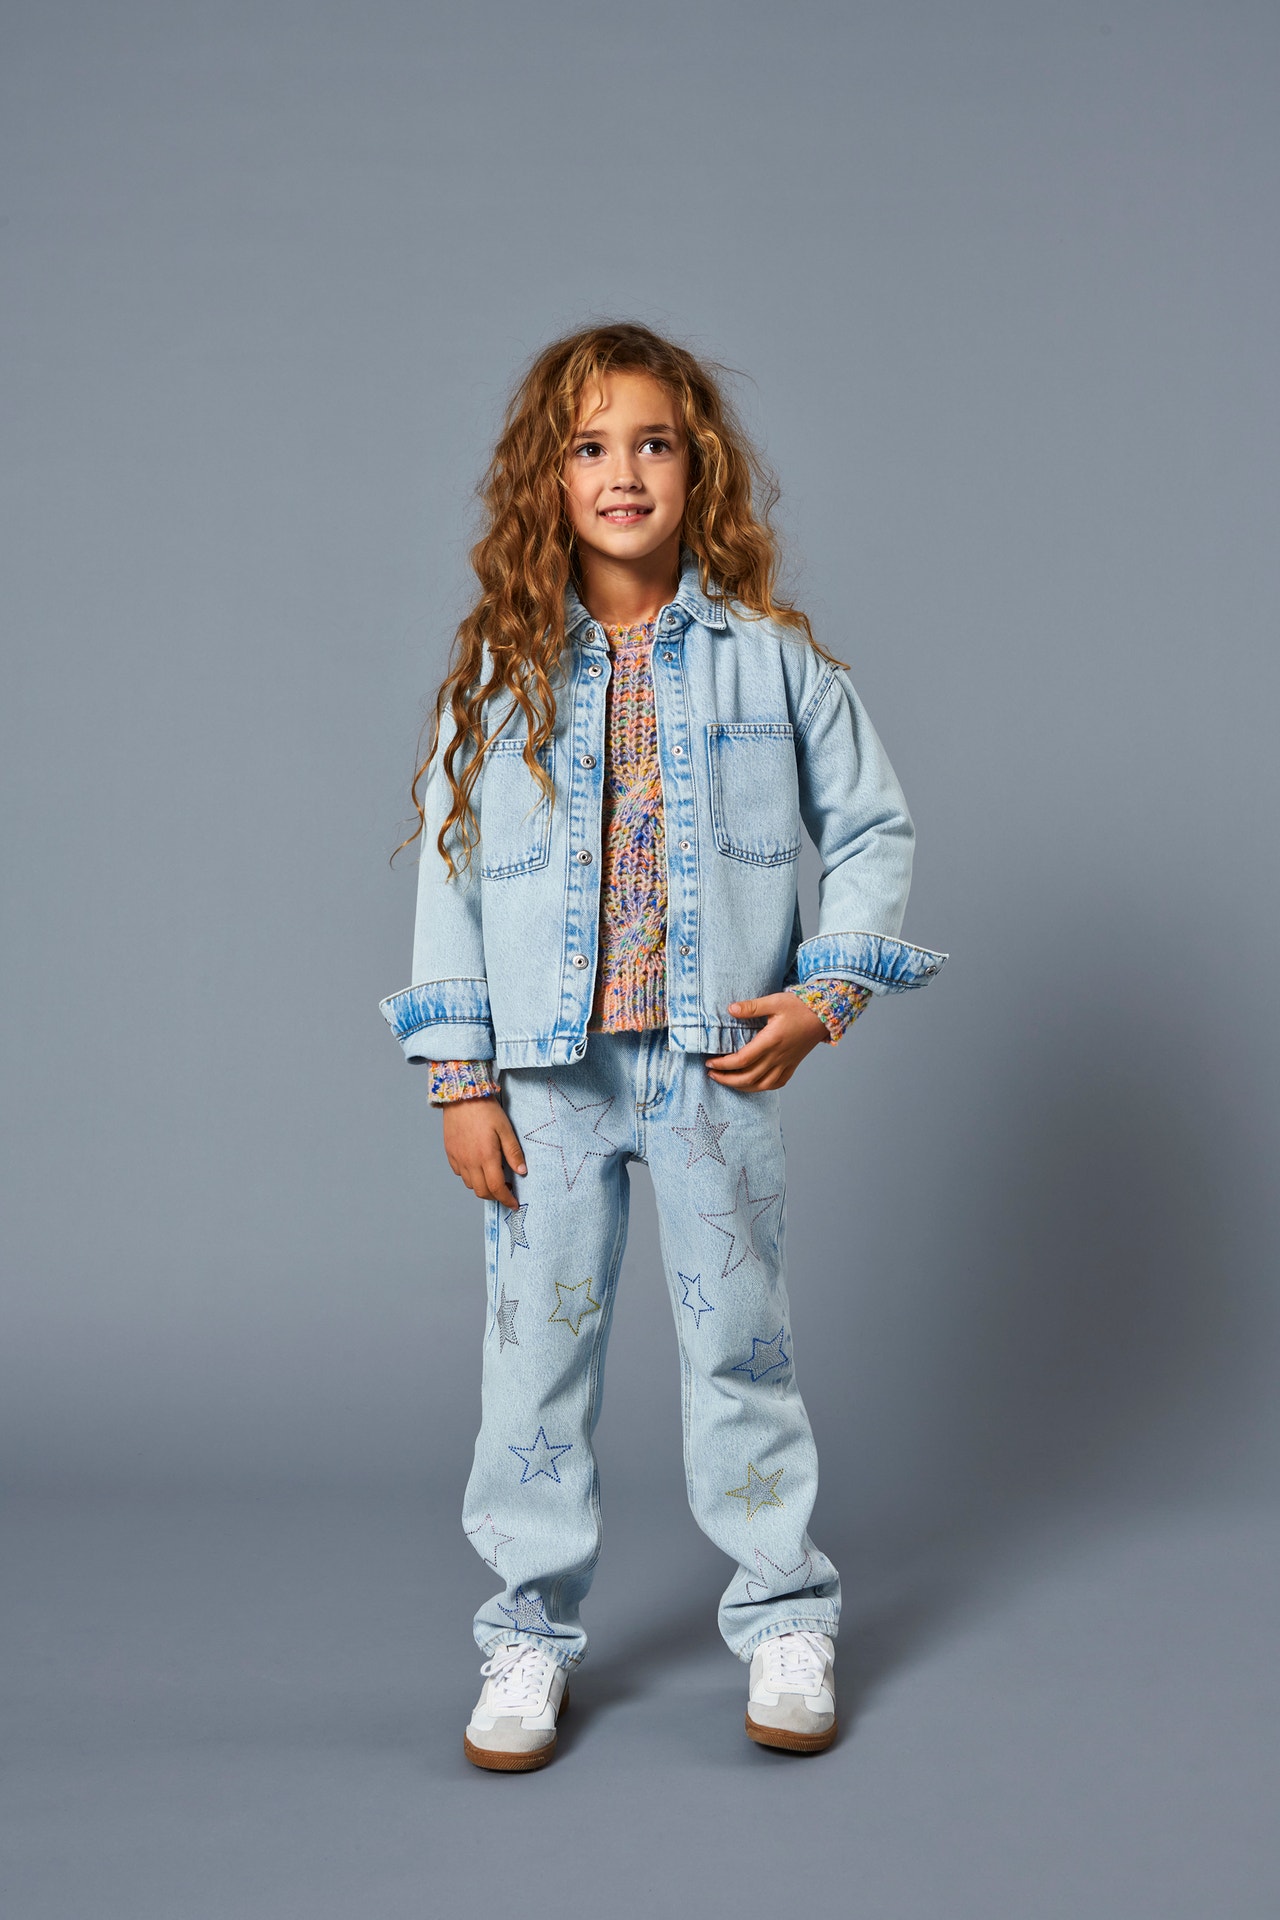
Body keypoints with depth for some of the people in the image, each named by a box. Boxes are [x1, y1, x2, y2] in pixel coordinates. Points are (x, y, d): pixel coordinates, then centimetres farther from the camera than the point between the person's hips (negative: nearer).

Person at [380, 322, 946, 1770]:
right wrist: (459, 1077, -2)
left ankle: (785, 1617, 25)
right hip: (546, 1070, 1)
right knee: (537, 1348, 7)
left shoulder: (772, 655, 1)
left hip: (717, 1065, -1)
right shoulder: (500, 668, 2)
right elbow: (450, 867, 3)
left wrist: (825, 994, -6)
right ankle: (531, 1632, 23)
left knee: (741, 1339, 9)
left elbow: (873, 831, 7)